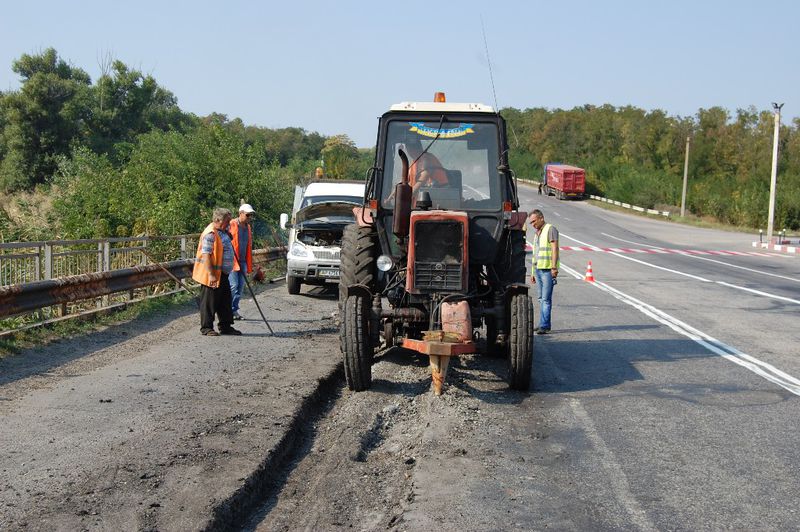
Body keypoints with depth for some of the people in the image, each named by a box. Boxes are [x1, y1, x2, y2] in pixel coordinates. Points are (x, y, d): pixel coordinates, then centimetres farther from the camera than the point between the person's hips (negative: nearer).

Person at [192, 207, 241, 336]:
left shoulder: (222, 232, 12)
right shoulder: (210, 234, -20)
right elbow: (206, 255, -25)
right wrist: (211, 275, -27)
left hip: (222, 274, 10)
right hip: (212, 275, -10)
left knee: (225, 301, 13)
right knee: (209, 302, 0)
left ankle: (225, 326, 22)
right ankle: (206, 328, 8)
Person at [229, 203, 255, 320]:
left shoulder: (248, 227, 14)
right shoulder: (231, 225, -8)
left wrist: (249, 264, 17)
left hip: (243, 261, 7)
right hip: (232, 261, -7)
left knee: (240, 287, 6)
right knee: (233, 286, -11)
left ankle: (234, 310, 13)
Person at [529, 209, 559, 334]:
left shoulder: (550, 229, -3)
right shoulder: (537, 233, 22)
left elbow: (555, 249, -11)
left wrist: (554, 267, -20)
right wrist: (533, 272, 22)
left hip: (547, 269, -8)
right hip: (538, 268, 8)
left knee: (546, 299, -10)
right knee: (541, 299, 9)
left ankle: (544, 325, -13)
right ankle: (543, 324, 12)